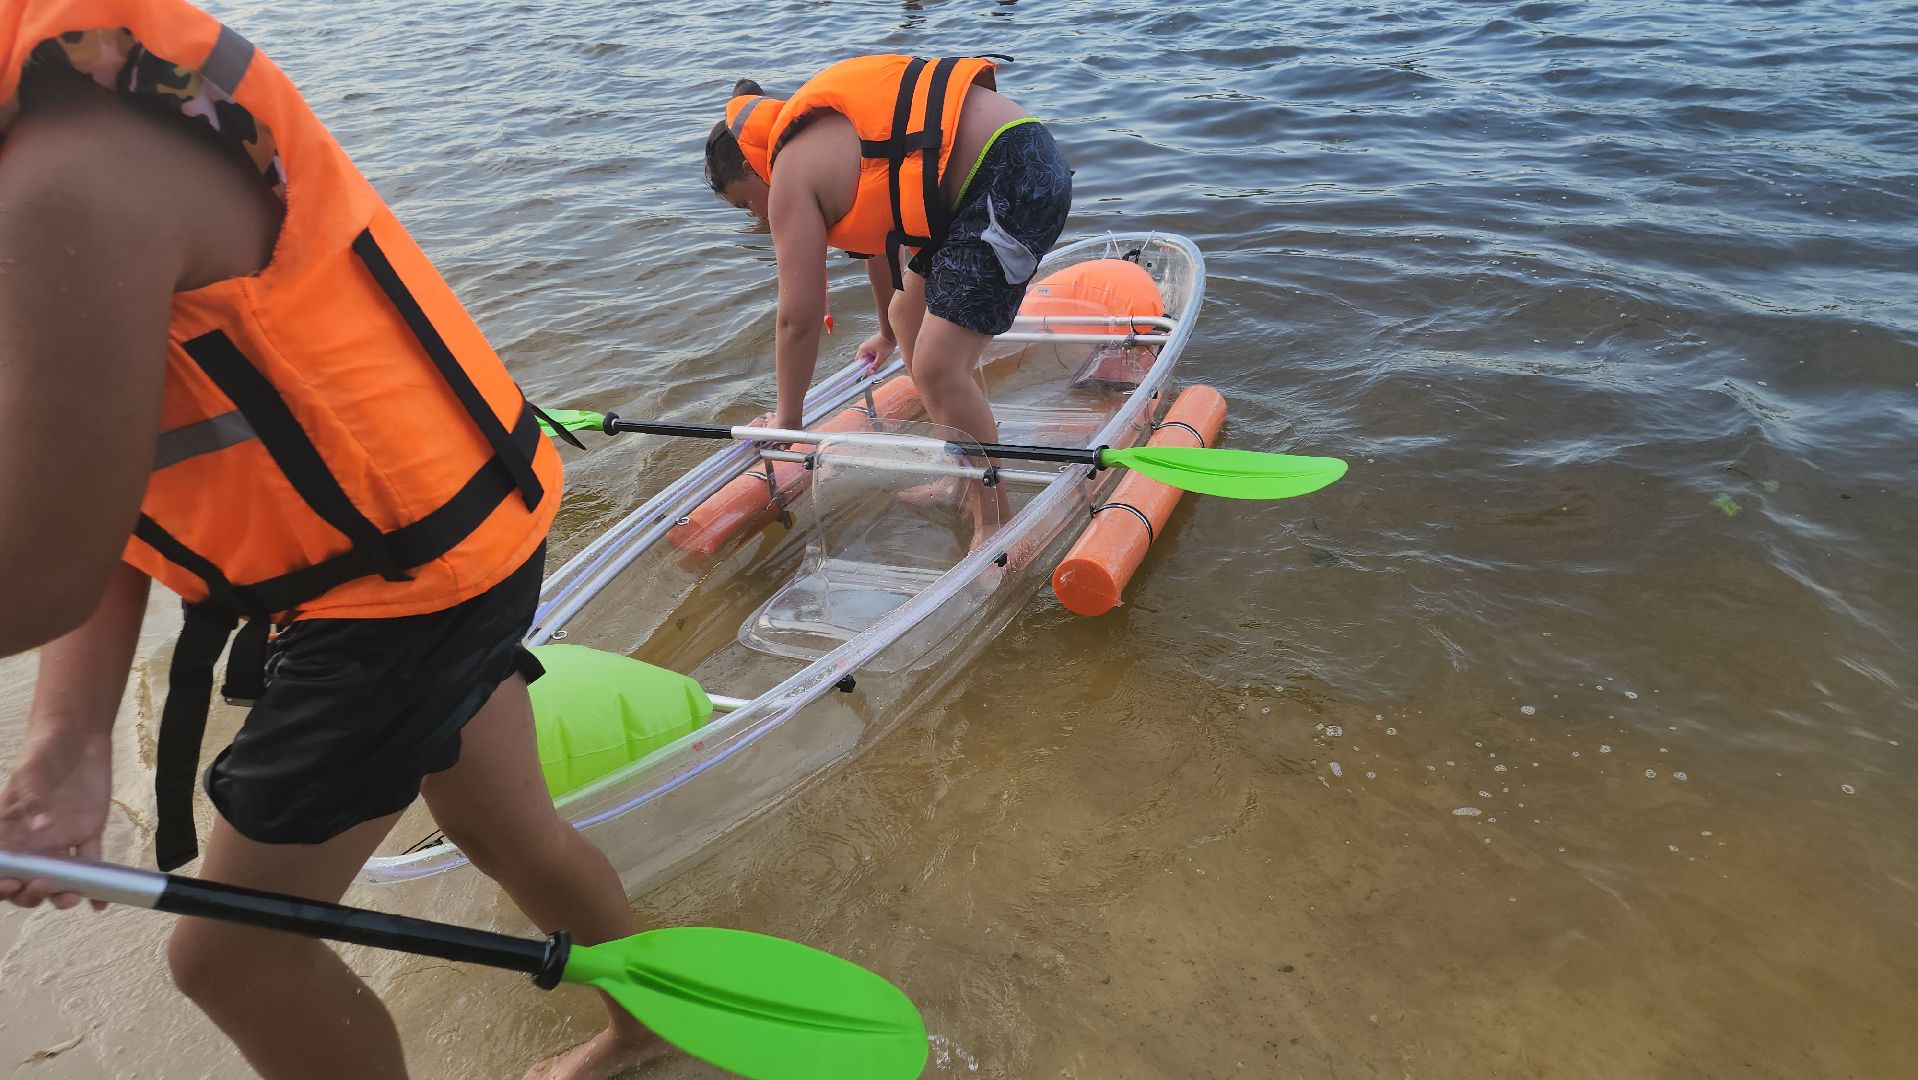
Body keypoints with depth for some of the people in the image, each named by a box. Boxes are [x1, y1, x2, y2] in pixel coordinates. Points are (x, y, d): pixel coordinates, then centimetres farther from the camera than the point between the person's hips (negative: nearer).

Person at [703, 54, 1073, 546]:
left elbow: (799, 318, -4)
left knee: (937, 368, -13)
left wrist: (785, 418, 9)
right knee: (909, 315, 20)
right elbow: (879, 238, 35)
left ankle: (994, 523, -1)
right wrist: (888, 332, 49)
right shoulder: (830, 136, 22)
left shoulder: (791, 176, -5)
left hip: (1010, 186, -11)